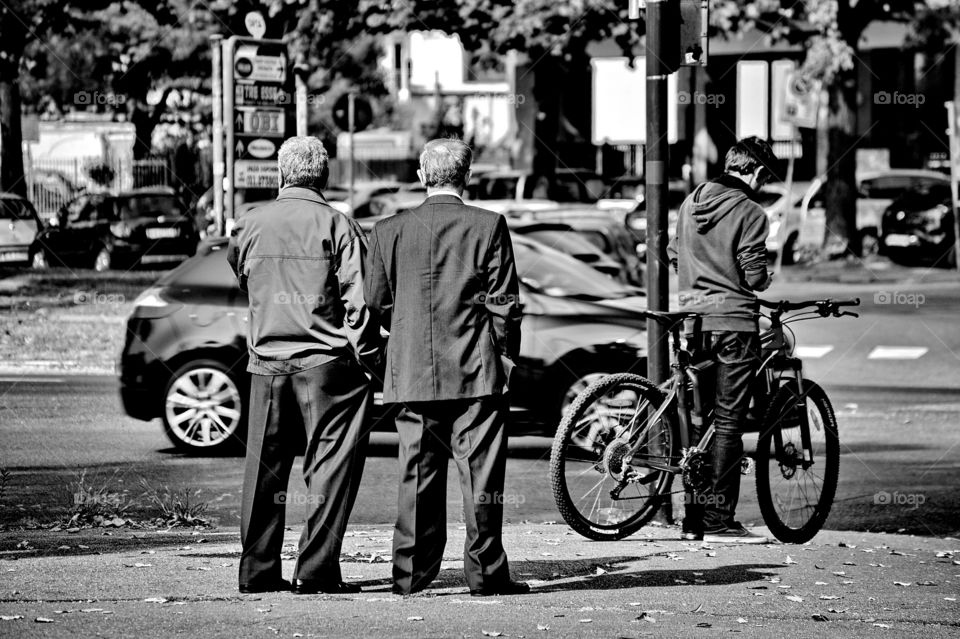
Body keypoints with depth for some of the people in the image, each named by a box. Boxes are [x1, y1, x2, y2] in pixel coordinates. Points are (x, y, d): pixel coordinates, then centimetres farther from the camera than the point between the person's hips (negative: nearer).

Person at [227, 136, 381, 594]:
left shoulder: (249, 226, 5)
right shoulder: (337, 226, -7)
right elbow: (358, 299, -9)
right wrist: (367, 355, -1)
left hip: (266, 363, 4)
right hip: (326, 362, -4)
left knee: (264, 469, 11)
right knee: (330, 469, 1)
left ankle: (258, 570, 11)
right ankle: (316, 570, -4)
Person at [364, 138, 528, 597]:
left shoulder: (389, 231, 3)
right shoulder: (488, 227, -4)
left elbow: (378, 304, 7)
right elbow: (504, 303, -4)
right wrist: (506, 358, 6)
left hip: (412, 373, 3)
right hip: (477, 371, -2)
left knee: (418, 475, 7)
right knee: (480, 473, 1)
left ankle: (411, 574, 8)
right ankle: (485, 574, 2)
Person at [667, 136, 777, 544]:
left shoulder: (691, 201, 10)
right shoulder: (749, 212, -11)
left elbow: (674, 254, 18)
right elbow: (754, 276, -14)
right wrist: (765, 281, 7)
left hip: (693, 317, 7)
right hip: (733, 321, -7)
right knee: (727, 422, -4)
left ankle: (694, 519, 14)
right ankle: (719, 521, -5)